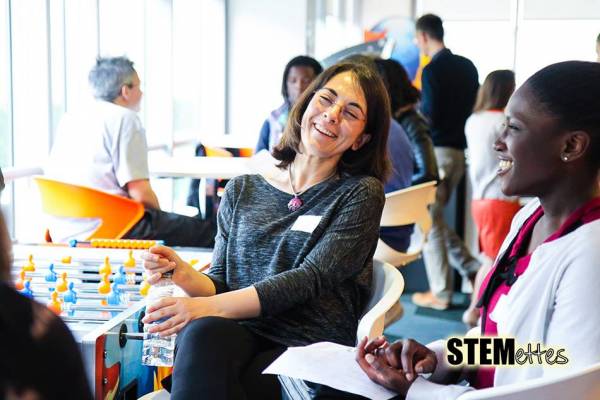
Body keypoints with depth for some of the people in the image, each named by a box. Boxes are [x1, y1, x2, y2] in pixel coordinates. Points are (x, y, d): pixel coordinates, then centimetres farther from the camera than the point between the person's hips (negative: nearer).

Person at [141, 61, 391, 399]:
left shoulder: (361, 194, 5)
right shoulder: (242, 191, 17)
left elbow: (311, 279, -8)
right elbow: (222, 281, 15)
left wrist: (209, 306, -19)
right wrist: (185, 276, -10)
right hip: (241, 333, 3)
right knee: (203, 333, -34)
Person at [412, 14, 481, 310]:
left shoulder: (432, 70, -13)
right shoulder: (467, 66, 10)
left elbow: (429, 117, -17)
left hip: (435, 151, -8)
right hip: (458, 150, 8)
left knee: (428, 223, 1)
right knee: (436, 218, 19)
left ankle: (440, 294, 5)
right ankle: (473, 269, 12)